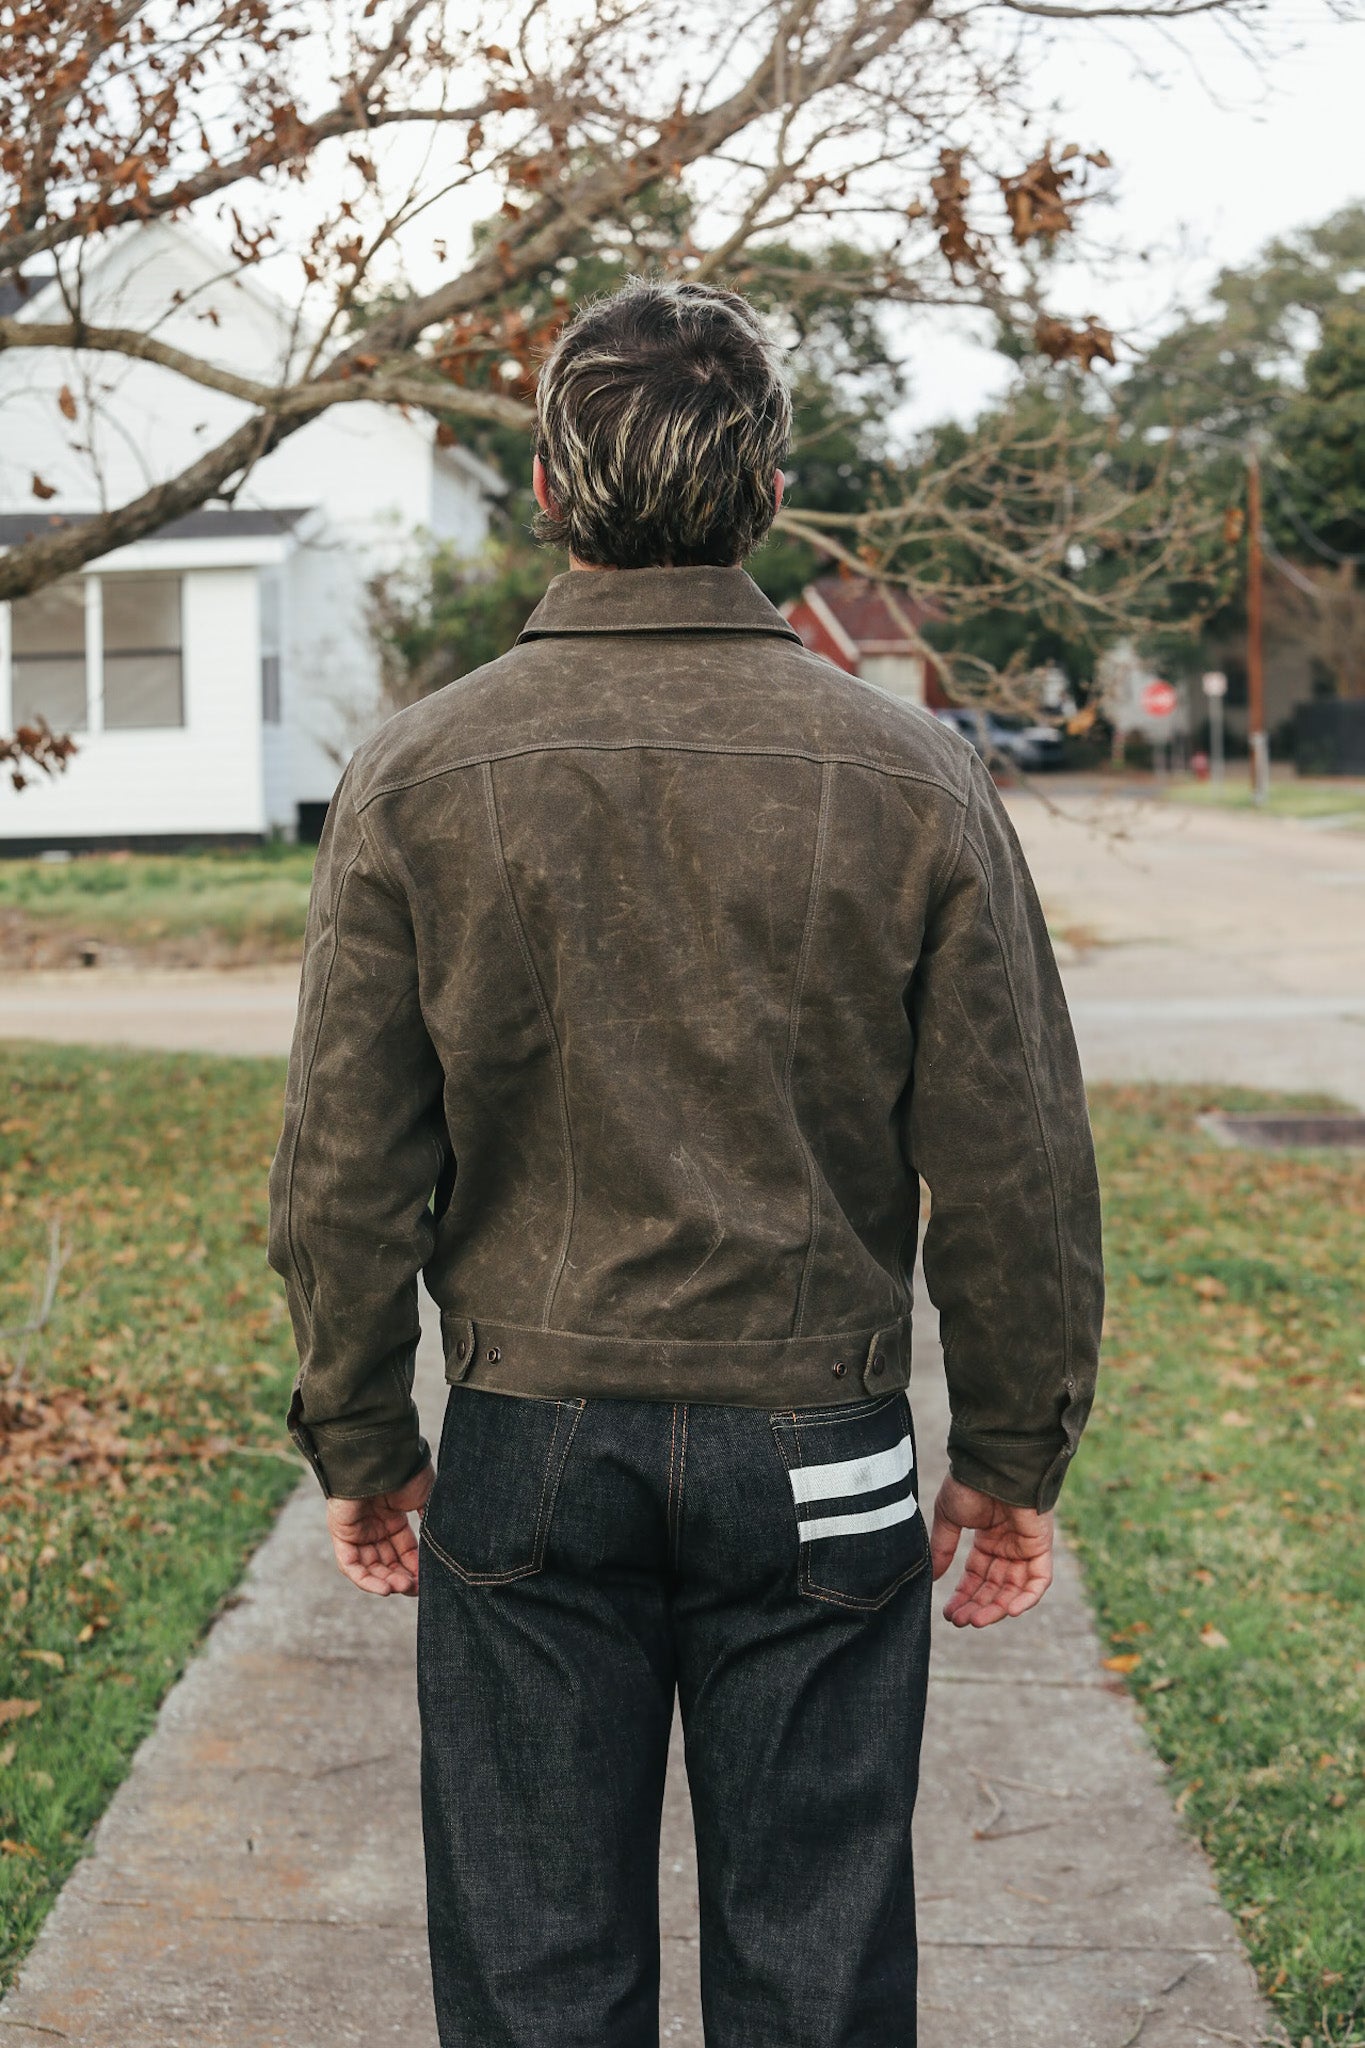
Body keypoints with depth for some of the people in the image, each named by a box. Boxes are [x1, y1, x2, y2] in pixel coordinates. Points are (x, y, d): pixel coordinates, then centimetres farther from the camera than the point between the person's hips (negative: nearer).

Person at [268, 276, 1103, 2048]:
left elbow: (344, 1172, -3)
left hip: (526, 1450, 1)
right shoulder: (913, 780, -6)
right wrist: (1015, 1457, 7)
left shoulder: (418, 779, -5)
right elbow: (1013, 1173, -4)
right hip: (822, 1459, 0)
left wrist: (359, 1444, 9)